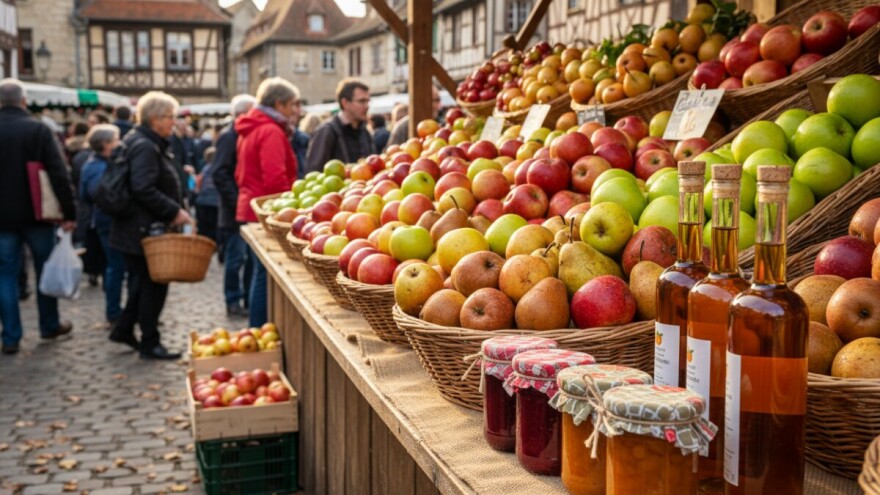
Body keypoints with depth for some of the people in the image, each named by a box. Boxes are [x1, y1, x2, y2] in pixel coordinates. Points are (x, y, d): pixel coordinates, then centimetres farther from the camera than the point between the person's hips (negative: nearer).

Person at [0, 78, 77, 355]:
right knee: (46, 270, 14)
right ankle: (50, 326, 26)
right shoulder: (38, 130, -9)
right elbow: (60, 174, -13)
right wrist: (69, 212, -9)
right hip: (36, 214, -1)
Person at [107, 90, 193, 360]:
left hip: (141, 229, 10)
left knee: (143, 282, 19)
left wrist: (174, 210, 15)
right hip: (145, 230, -10)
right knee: (153, 285, -1)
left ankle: (123, 330, 30)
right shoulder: (145, 147, -18)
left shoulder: (148, 144, 15)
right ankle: (150, 343, 8)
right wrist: (174, 211, -21)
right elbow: (144, 190, -27)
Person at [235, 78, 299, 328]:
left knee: (261, 273, 16)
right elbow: (275, 180, -24)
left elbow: (241, 174, 22)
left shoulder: (250, 130, 15)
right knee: (266, 276, -5)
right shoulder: (271, 132, -16)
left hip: (251, 210, 10)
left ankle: (256, 331, 22)